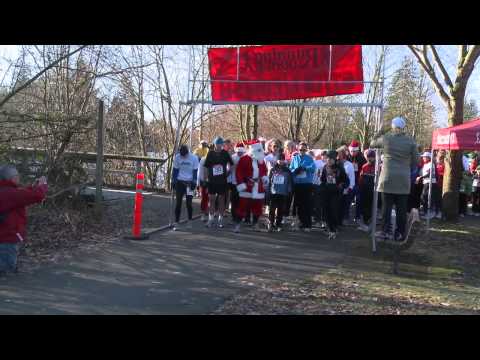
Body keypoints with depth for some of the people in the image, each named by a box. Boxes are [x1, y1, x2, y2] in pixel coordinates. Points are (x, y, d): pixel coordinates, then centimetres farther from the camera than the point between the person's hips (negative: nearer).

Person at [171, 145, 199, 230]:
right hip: (180, 182, 1)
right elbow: (175, 170, 5)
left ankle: (190, 221, 18)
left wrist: (194, 182, -7)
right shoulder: (177, 157, -4)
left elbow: (195, 171, -2)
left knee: (189, 203, 0)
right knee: (178, 203, 0)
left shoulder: (194, 158, -8)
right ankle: (176, 223, 4)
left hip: (189, 182, -1)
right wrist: (173, 181, 2)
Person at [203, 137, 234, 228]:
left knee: (221, 200, 6)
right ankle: (211, 219, 13)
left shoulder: (225, 153, 0)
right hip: (212, 180, 1)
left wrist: (228, 172, 6)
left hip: (222, 181, -1)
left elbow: (231, 164, 10)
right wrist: (207, 176, 2)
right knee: (211, 199, 4)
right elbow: (206, 166, 6)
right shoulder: (210, 154, 1)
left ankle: (220, 219, 15)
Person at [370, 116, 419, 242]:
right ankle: (400, 234, 9)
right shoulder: (410, 141, -1)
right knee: (401, 208, 5)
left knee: (387, 206, 5)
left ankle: (385, 231, 4)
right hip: (403, 179, 1)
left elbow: (372, 144, 16)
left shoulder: (386, 138, -2)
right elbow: (415, 161, 2)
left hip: (388, 178, -1)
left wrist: (379, 134, 31)